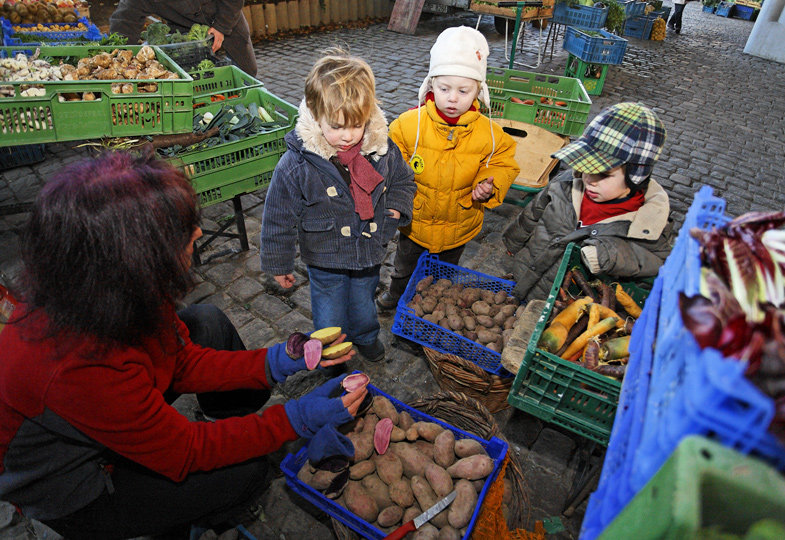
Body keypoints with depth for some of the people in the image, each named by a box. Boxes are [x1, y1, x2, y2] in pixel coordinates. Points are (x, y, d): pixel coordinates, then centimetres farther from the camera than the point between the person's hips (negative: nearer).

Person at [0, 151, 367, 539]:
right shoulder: (82, 367, -43)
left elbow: (184, 363, -9)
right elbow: (185, 452, -29)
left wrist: (275, 362, -18)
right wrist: (296, 419, -29)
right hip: (72, 495, -7)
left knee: (209, 323, 2)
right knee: (247, 469, -15)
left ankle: (244, 424, 22)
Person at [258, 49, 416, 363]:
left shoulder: (383, 150, -14)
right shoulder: (297, 165, -24)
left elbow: (403, 179, 8)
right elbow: (279, 219, -13)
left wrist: (397, 206, -11)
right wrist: (278, 264, -4)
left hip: (369, 254, 3)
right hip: (325, 260, -3)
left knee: (364, 304, 29)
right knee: (330, 317, 18)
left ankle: (365, 336, 61)